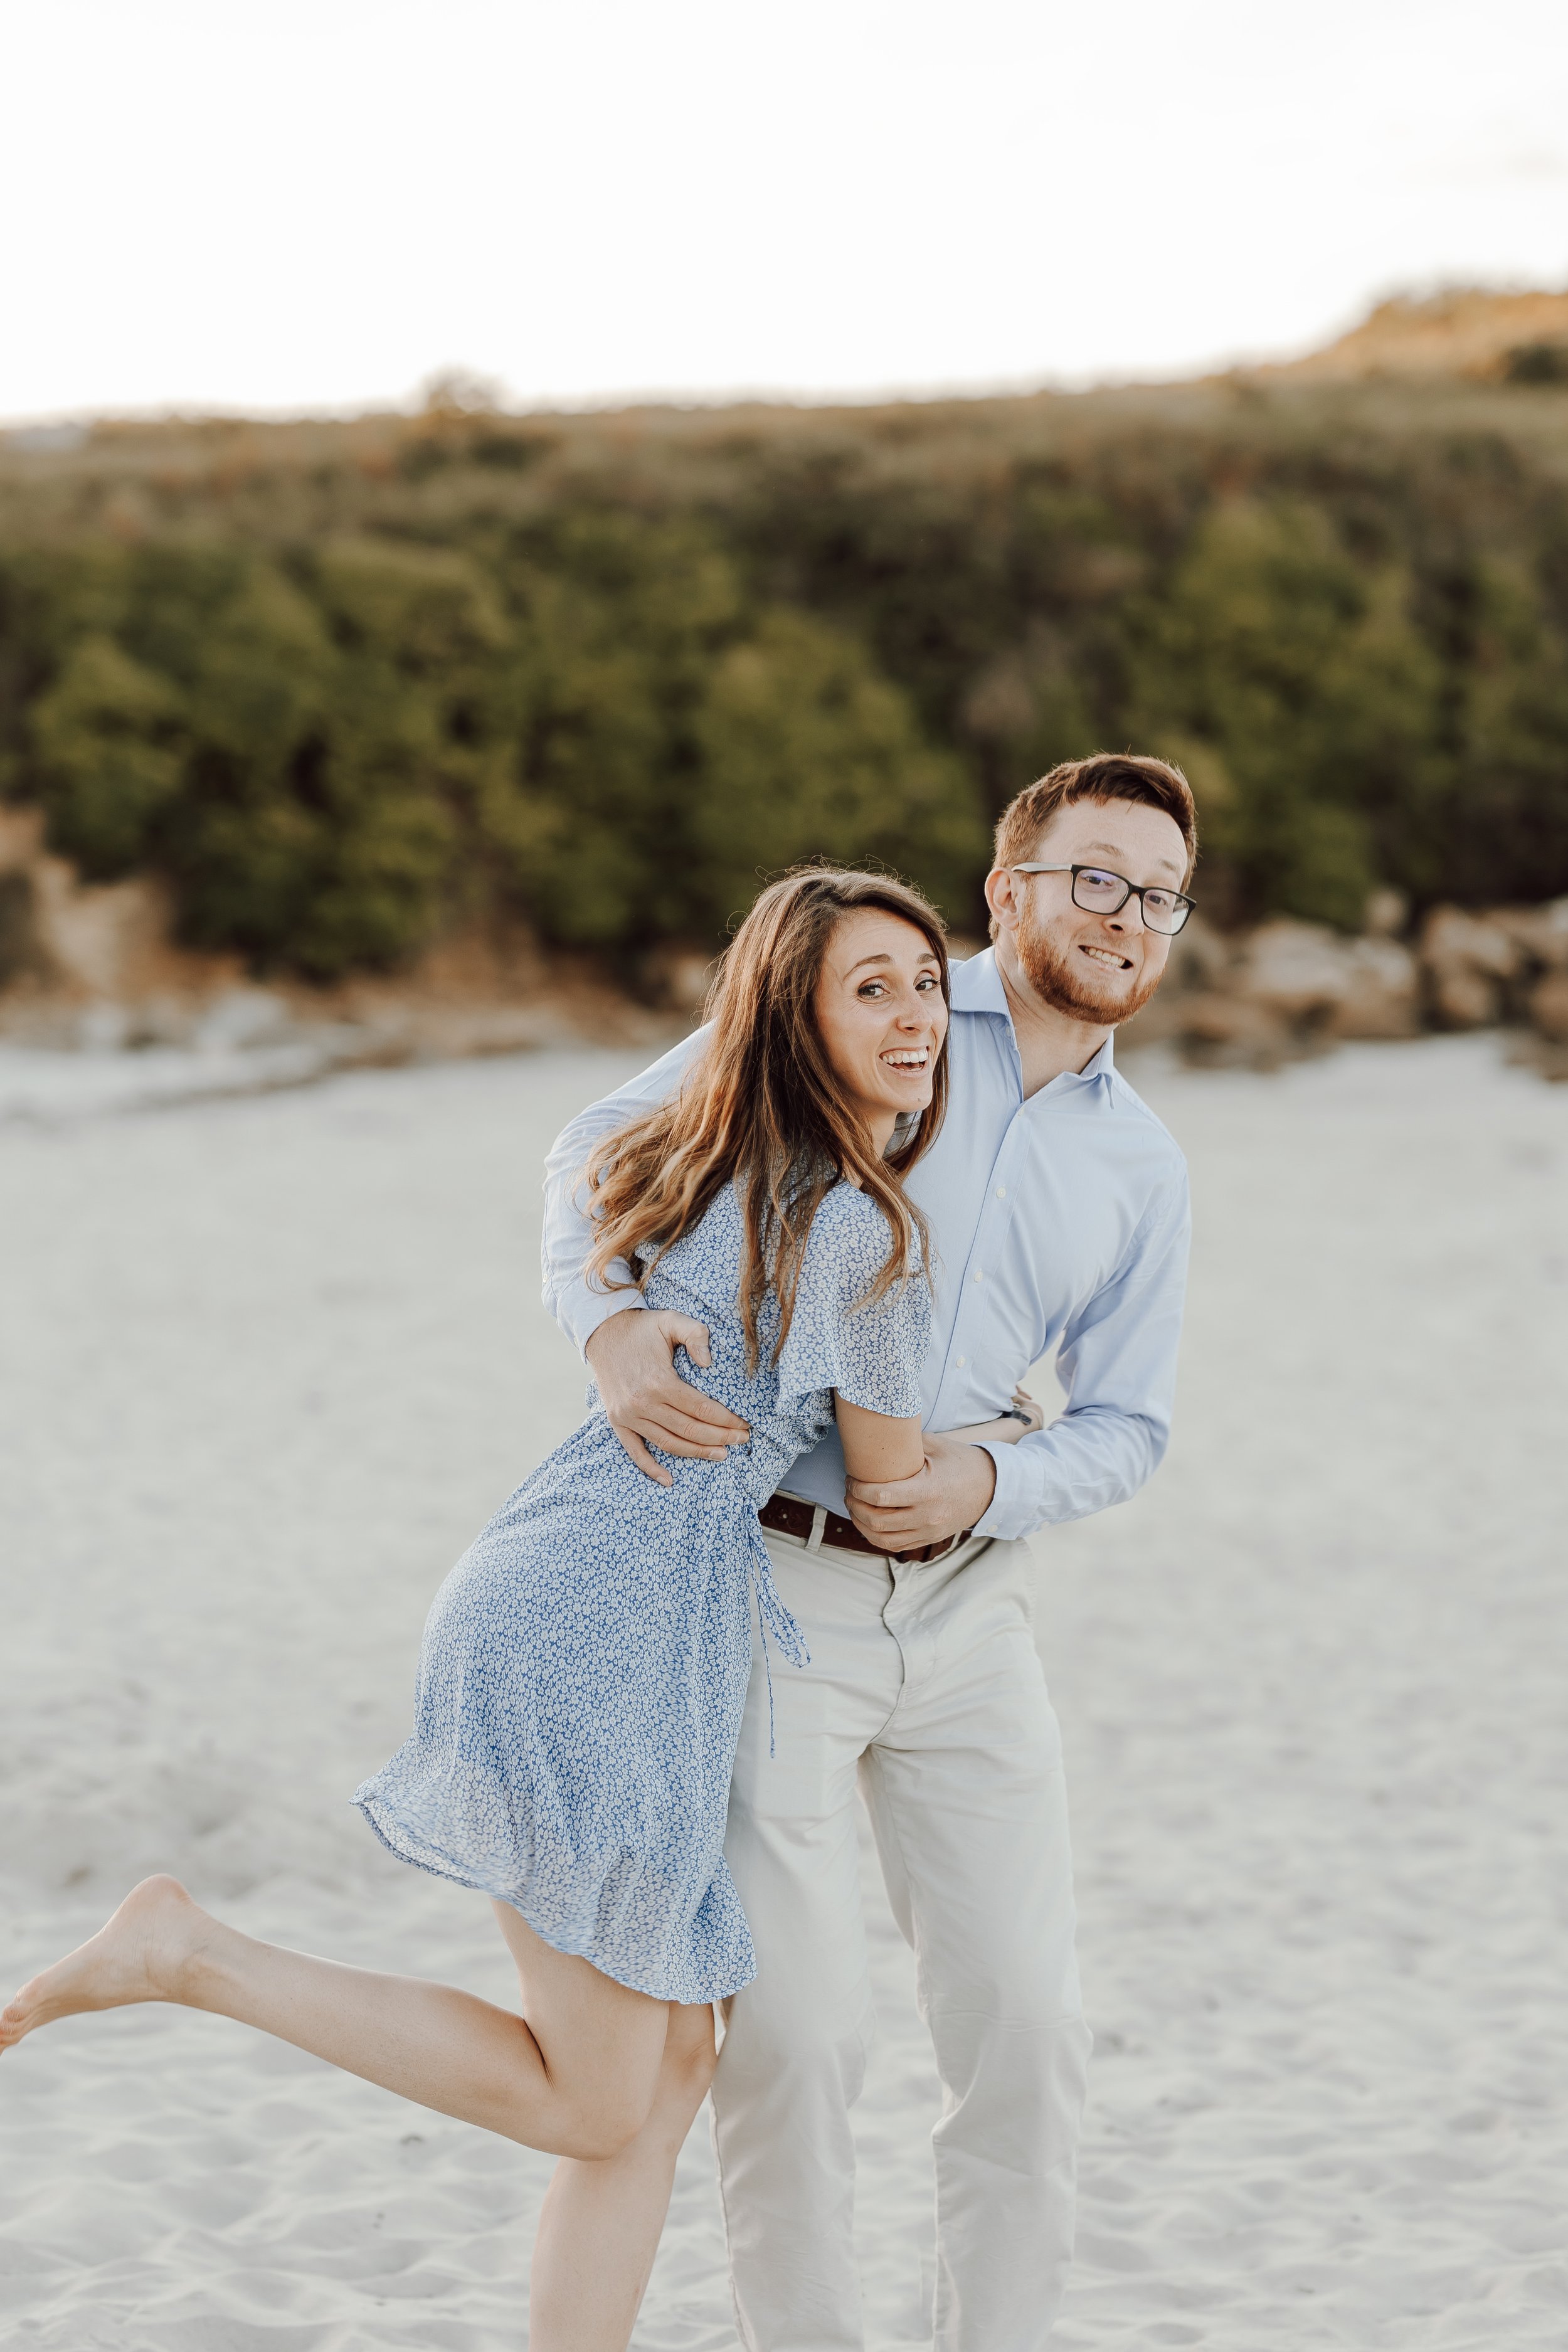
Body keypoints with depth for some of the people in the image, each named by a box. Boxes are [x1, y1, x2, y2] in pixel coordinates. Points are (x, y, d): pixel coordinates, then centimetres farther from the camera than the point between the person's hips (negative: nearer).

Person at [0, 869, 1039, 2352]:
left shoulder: (713, 1165, 13)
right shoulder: (865, 1231, -12)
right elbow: (891, 1490, 0)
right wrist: (1006, 1436, 21)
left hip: (544, 1595, 10)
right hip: (609, 1636, -10)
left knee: (670, 2074, 15)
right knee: (593, 2107, 2)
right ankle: (193, 1956, -4)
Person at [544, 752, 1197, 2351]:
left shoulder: (1142, 1172, 9)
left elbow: (1123, 1427, 12)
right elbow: (602, 1151, -2)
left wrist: (989, 1485, -10)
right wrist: (613, 1325, -22)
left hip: (966, 1609, 5)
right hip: (767, 1595, -4)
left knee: (1023, 2021, 3)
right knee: (794, 2025, -6)